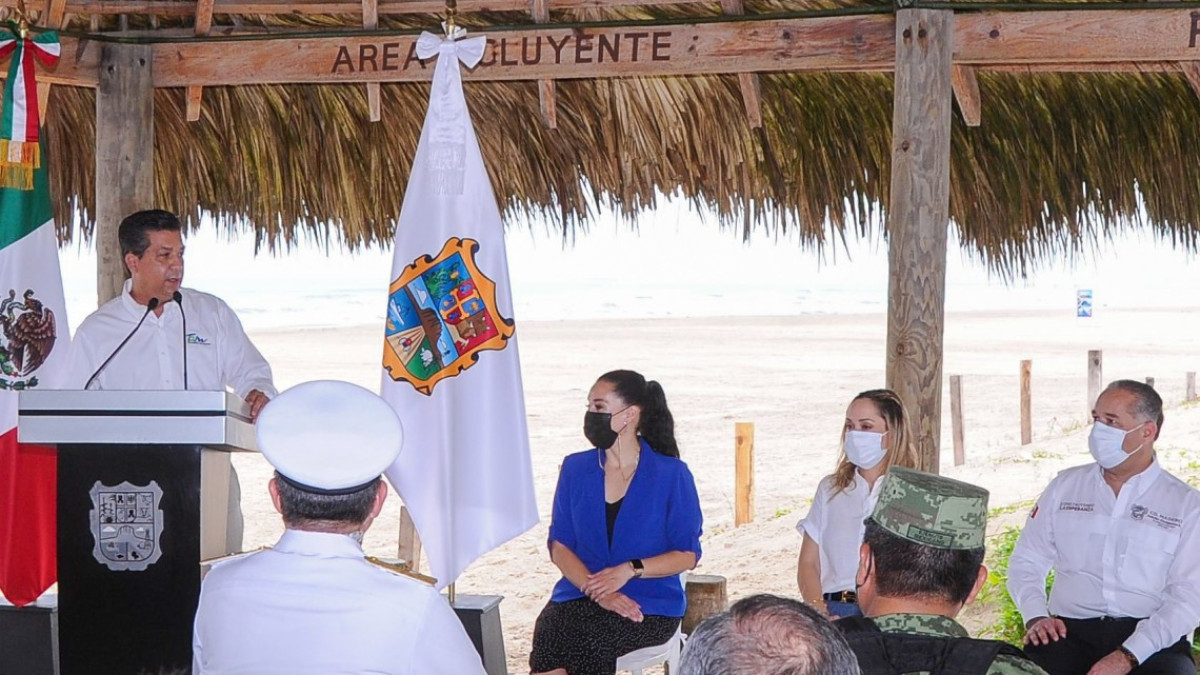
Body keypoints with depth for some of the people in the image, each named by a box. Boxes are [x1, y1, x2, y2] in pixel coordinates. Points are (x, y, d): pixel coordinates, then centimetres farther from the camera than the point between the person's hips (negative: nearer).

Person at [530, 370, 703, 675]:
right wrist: (597, 590, -11)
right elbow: (559, 545, 7)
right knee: (549, 630, -31)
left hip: (651, 604, -3)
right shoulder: (575, 468, 11)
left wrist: (630, 570, -16)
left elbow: (688, 554, 1)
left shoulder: (672, 475, 0)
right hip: (581, 593, 3)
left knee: (589, 640, -33)